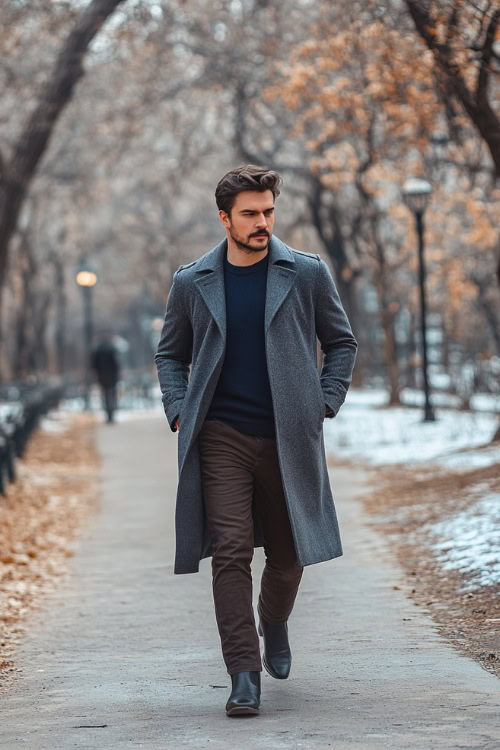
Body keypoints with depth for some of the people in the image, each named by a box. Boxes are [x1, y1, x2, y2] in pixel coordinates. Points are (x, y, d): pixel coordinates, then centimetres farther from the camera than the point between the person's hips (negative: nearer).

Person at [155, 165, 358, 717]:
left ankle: (274, 624, 43)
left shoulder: (307, 274, 2)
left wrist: (323, 405, 1)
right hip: (221, 438, 0)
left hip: (289, 438, 1)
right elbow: (170, 354, 16)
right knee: (230, 552, -11)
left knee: (288, 555, 10)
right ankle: (244, 676, -9)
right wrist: (179, 414, 2)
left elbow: (342, 342, 12)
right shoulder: (192, 283, 5)